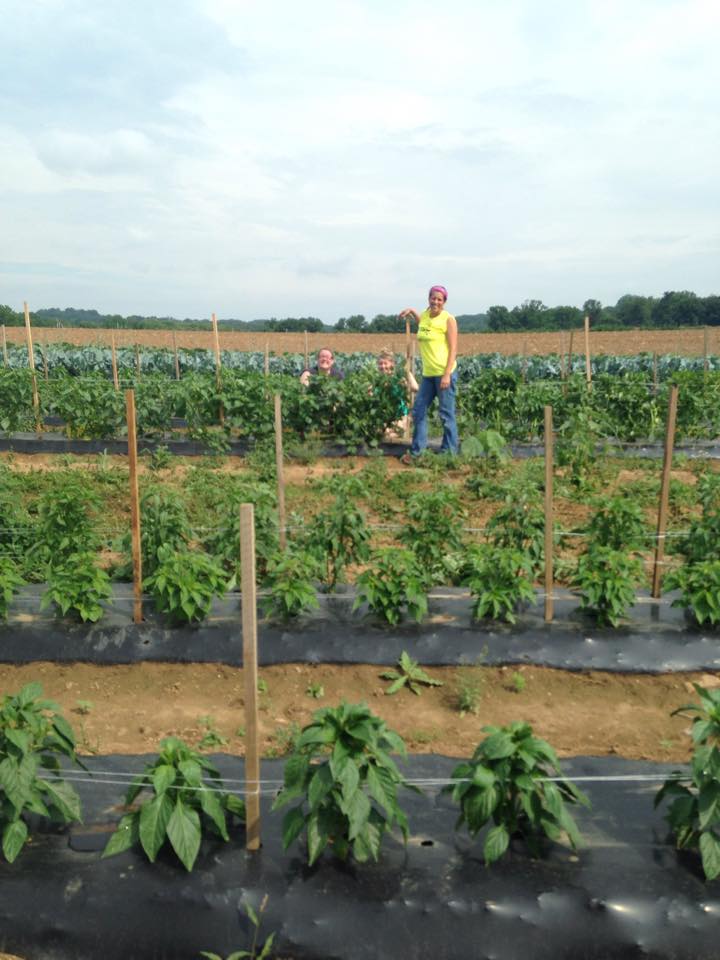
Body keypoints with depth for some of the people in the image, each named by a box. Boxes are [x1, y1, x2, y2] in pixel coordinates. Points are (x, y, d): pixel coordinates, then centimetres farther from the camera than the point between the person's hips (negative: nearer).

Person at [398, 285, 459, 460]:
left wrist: (447, 374, -20)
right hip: (428, 373, 7)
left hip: (444, 373, -7)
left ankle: (449, 453, 10)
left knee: (446, 414, -1)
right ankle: (416, 451, 18)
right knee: (419, 410, 9)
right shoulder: (425, 314, 10)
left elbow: (453, 349, -12)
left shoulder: (448, 319, -9)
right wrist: (411, 311, 25)